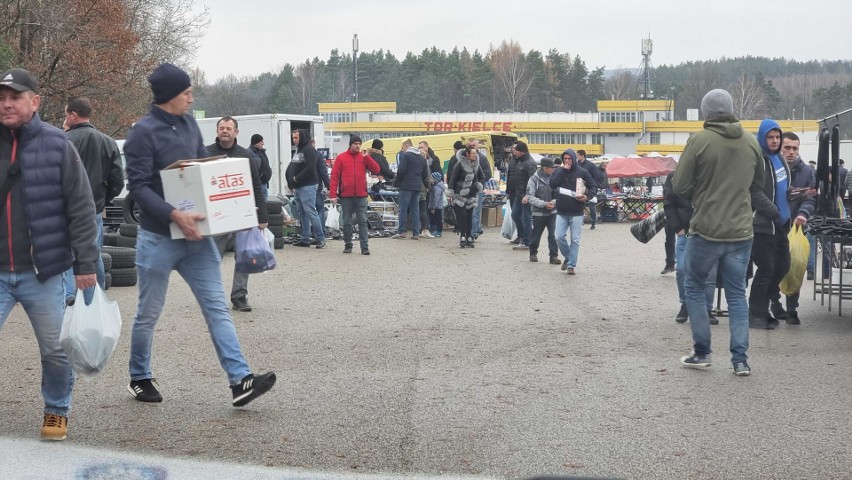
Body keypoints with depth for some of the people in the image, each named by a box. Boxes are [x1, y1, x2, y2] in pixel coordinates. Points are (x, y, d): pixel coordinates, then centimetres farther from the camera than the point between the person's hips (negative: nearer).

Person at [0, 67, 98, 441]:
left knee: (55, 350, 9)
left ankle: (57, 411, 30)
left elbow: (81, 209, -2)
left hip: (43, 272, -2)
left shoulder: (56, 145, -2)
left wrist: (85, 264, -5)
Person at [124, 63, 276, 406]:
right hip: (158, 238, -6)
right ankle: (139, 378, 27)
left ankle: (240, 379, -7)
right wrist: (174, 215, -29)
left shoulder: (189, 124, 9)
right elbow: (139, 186, -18)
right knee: (148, 314, 9)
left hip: (195, 234, 6)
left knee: (217, 307, -3)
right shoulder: (143, 132, -12)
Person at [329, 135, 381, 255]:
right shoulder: (341, 158, 3)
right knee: (347, 222, 6)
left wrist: (367, 157, -9)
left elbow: (376, 170, 0)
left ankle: (365, 247, -6)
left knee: (362, 221, -4)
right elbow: (334, 176, 0)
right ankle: (348, 245, 16)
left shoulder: (364, 157, 9)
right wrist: (333, 194, -7)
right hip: (346, 196, -1)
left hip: (361, 195, 1)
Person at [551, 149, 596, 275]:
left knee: (575, 240, 0)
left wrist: (587, 196, -15)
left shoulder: (582, 172, 1)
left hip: (576, 213, -2)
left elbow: (594, 186, 4)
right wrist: (563, 170, -12)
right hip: (561, 212, 2)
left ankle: (571, 265, 6)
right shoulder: (559, 172, 8)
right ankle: (568, 257, 20)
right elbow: (552, 184, -10)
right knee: (559, 237, -4)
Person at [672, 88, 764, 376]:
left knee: (694, 288, 14)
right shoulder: (751, 142, 3)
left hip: (706, 230, -4)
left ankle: (701, 353, 14)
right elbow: (757, 185, 16)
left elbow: (679, 187, -10)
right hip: (741, 231, 4)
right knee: (737, 293, 12)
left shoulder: (699, 141, -12)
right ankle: (740, 359, 7)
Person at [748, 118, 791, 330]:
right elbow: (756, 193, -22)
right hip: (763, 224, -9)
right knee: (766, 269, -5)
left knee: (782, 265, 14)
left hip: (780, 224, 9)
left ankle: (763, 308, 25)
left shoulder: (778, 158, 14)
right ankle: (756, 315, 5)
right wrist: (774, 213, -21)